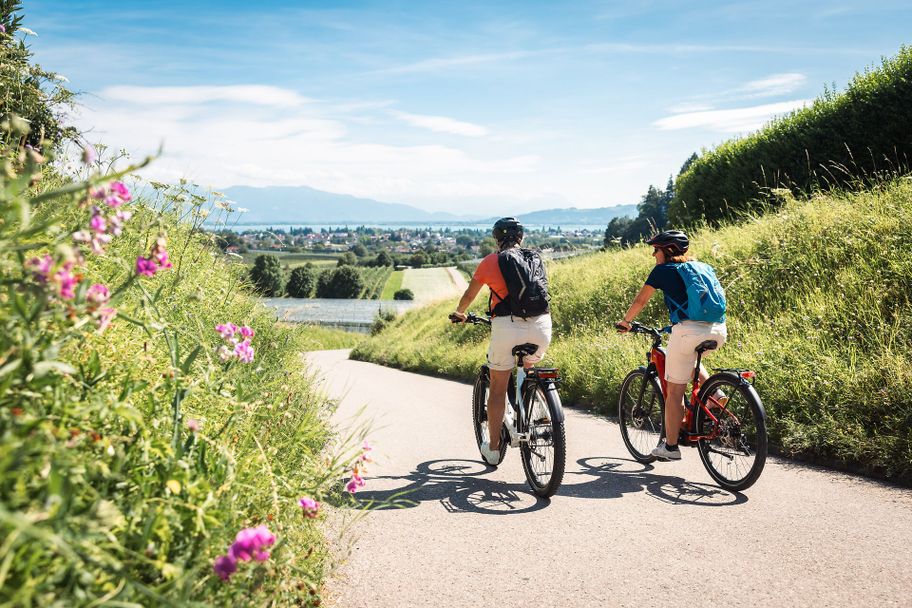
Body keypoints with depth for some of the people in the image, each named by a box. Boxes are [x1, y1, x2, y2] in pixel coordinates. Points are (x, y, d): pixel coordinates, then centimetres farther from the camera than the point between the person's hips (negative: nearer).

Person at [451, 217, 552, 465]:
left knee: (498, 388, 11)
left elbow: (469, 295, 20)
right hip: (541, 325, 3)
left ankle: (493, 449, 19)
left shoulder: (490, 261, 9)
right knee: (528, 371, 32)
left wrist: (459, 313, 41)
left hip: (507, 326, -3)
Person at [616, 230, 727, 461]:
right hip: (718, 330, 6)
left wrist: (625, 322, 29)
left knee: (674, 391, 5)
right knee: (691, 360, 37)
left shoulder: (662, 270, 7)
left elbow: (640, 300, 13)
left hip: (688, 331, -6)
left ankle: (670, 447, 11)